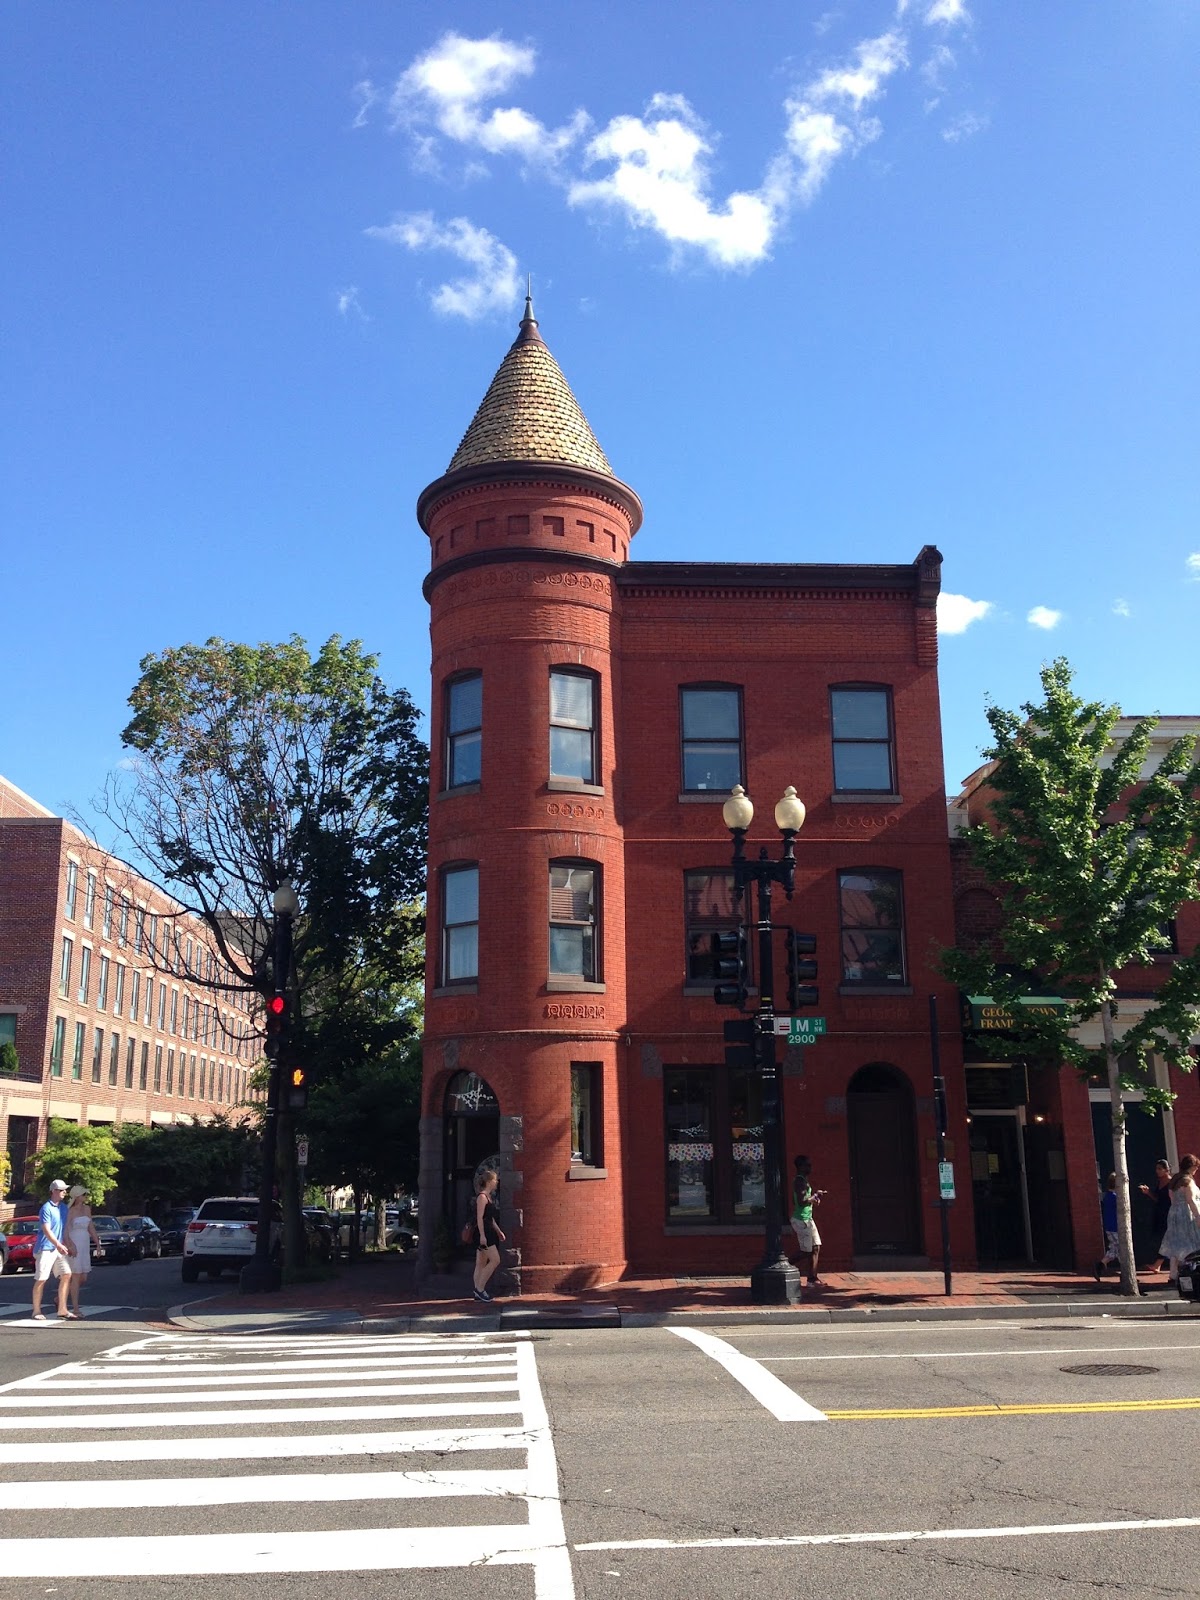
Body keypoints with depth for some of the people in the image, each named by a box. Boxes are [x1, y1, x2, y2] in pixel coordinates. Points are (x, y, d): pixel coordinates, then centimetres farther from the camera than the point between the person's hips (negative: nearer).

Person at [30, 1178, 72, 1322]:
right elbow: (46, 1230, -19)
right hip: (46, 1248, -7)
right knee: (41, 1280, -1)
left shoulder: (64, 1208, 12)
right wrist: (58, 1245, -26)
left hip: (60, 1248, 7)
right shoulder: (46, 1208, -11)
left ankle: (62, 1309, 1)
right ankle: (37, 1311, 8)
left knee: (66, 1275, -3)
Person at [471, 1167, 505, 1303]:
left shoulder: (489, 1197, 16)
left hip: (488, 1232, 10)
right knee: (495, 1260, -11)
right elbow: (480, 1218, -19)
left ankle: (478, 1292, 12)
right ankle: (480, 1288, -6)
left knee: (481, 1264, 10)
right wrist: (482, 1235, -23)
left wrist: (498, 1231, 24)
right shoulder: (482, 1197, -13)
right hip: (483, 1233, -10)